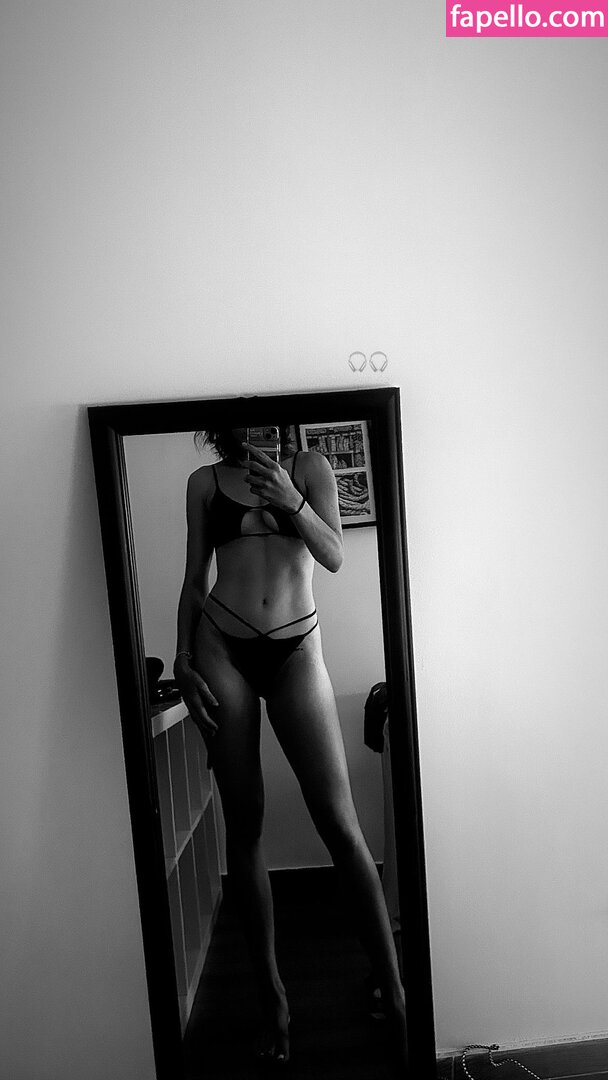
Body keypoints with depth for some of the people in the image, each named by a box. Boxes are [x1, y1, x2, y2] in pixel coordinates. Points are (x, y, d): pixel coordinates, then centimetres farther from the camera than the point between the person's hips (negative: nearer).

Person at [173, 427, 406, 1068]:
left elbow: (334, 557, -1)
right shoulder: (205, 482, 11)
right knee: (243, 825, 5)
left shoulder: (308, 467, 8)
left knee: (339, 823, -4)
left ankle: (396, 995, 10)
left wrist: (290, 501, -16)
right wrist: (183, 661, 1)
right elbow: (194, 578, 10)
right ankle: (272, 995, 23)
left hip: (295, 650, -1)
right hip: (222, 648, 1)